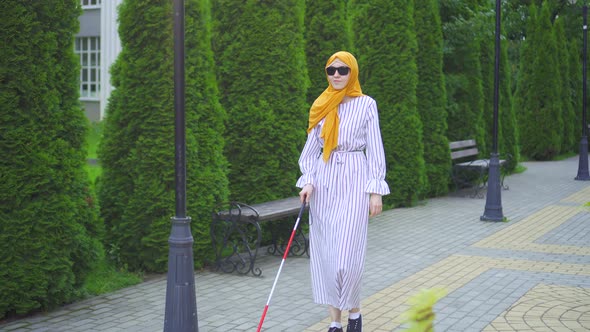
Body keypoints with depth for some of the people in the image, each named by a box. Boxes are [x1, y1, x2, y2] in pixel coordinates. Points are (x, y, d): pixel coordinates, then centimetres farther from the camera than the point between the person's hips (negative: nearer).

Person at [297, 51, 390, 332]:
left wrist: (376, 190, -7)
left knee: (346, 253, -9)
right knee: (324, 253, 2)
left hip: (353, 181, -4)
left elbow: (374, 149, -1)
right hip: (324, 183, 4)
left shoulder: (366, 104, 0)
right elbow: (310, 149, 10)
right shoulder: (321, 106, 10)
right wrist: (308, 181, -4)